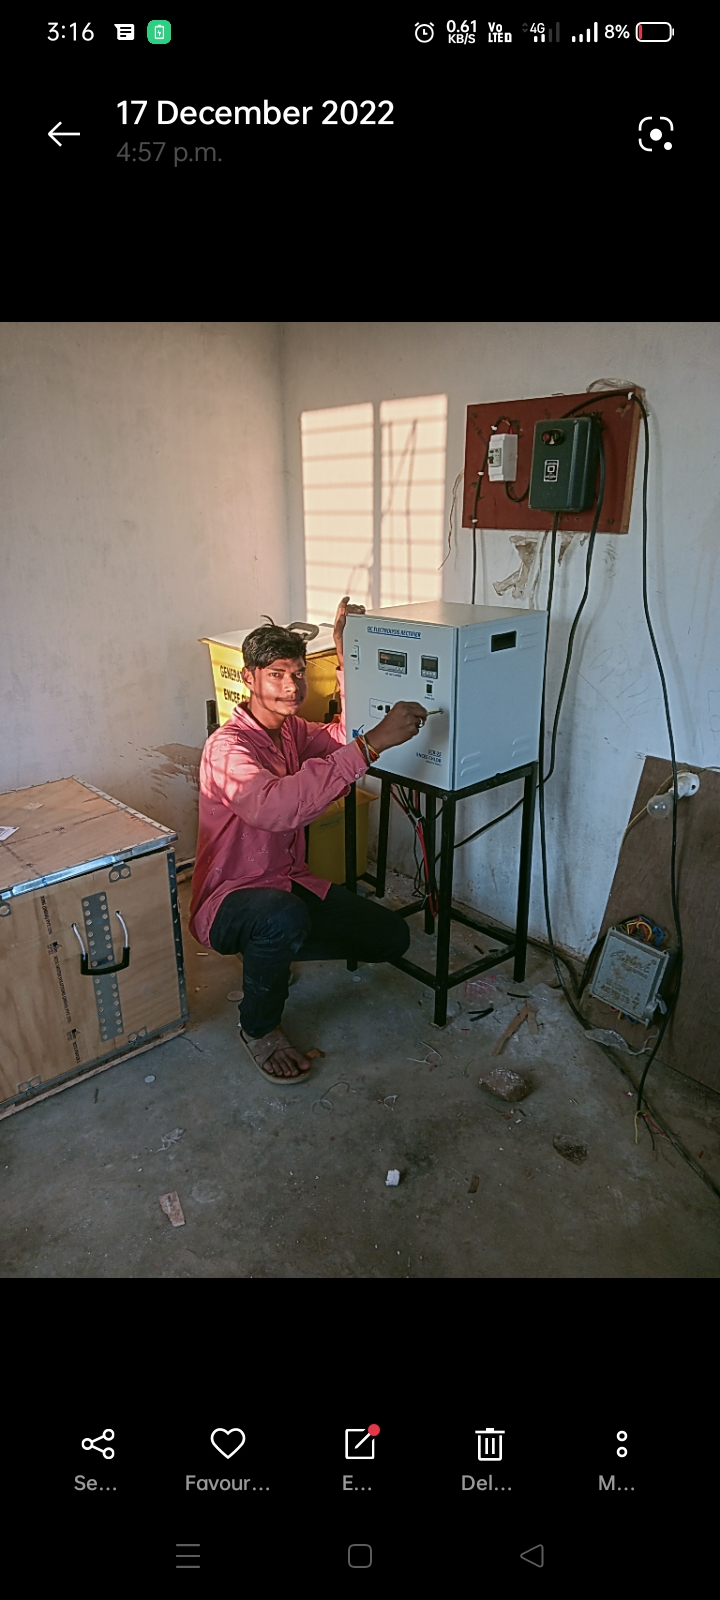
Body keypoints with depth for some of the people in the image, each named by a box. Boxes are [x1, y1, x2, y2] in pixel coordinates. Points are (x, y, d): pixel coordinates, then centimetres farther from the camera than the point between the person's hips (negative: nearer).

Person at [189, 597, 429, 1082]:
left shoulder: (293, 730, 4)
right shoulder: (228, 746, -24)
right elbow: (276, 806, -44)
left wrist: (346, 647, -2)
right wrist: (372, 744, -50)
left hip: (291, 882, 8)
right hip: (229, 898, -8)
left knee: (392, 937, 1)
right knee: (283, 917, -42)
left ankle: (269, 952, 17)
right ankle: (259, 1029, -10)